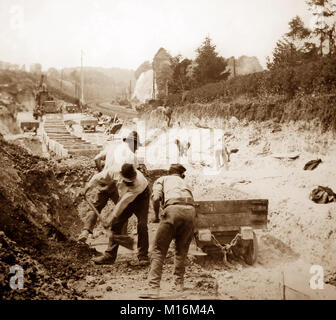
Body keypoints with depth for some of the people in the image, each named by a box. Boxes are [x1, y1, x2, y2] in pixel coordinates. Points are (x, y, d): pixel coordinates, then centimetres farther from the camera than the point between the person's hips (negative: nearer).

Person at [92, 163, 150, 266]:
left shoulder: (139, 182, -42)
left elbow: (124, 202, -41)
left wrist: (111, 218, -40)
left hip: (141, 196, -4)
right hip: (125, 196, 5)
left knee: (142, 225, -17)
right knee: (116, 224, -1)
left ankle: (143, 257, -7)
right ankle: (109, 256, 2)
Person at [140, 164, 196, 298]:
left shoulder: (161, 179, 25)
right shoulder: (184, 182, 36)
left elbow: (156, 198, 5)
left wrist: (157, 215, 19)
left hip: (173, 209, -4)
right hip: (190, 210, 4)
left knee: (158, 250, 1)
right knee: (182, 249, 23)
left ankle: (153, 287, -7)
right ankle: (179, 282, 27)